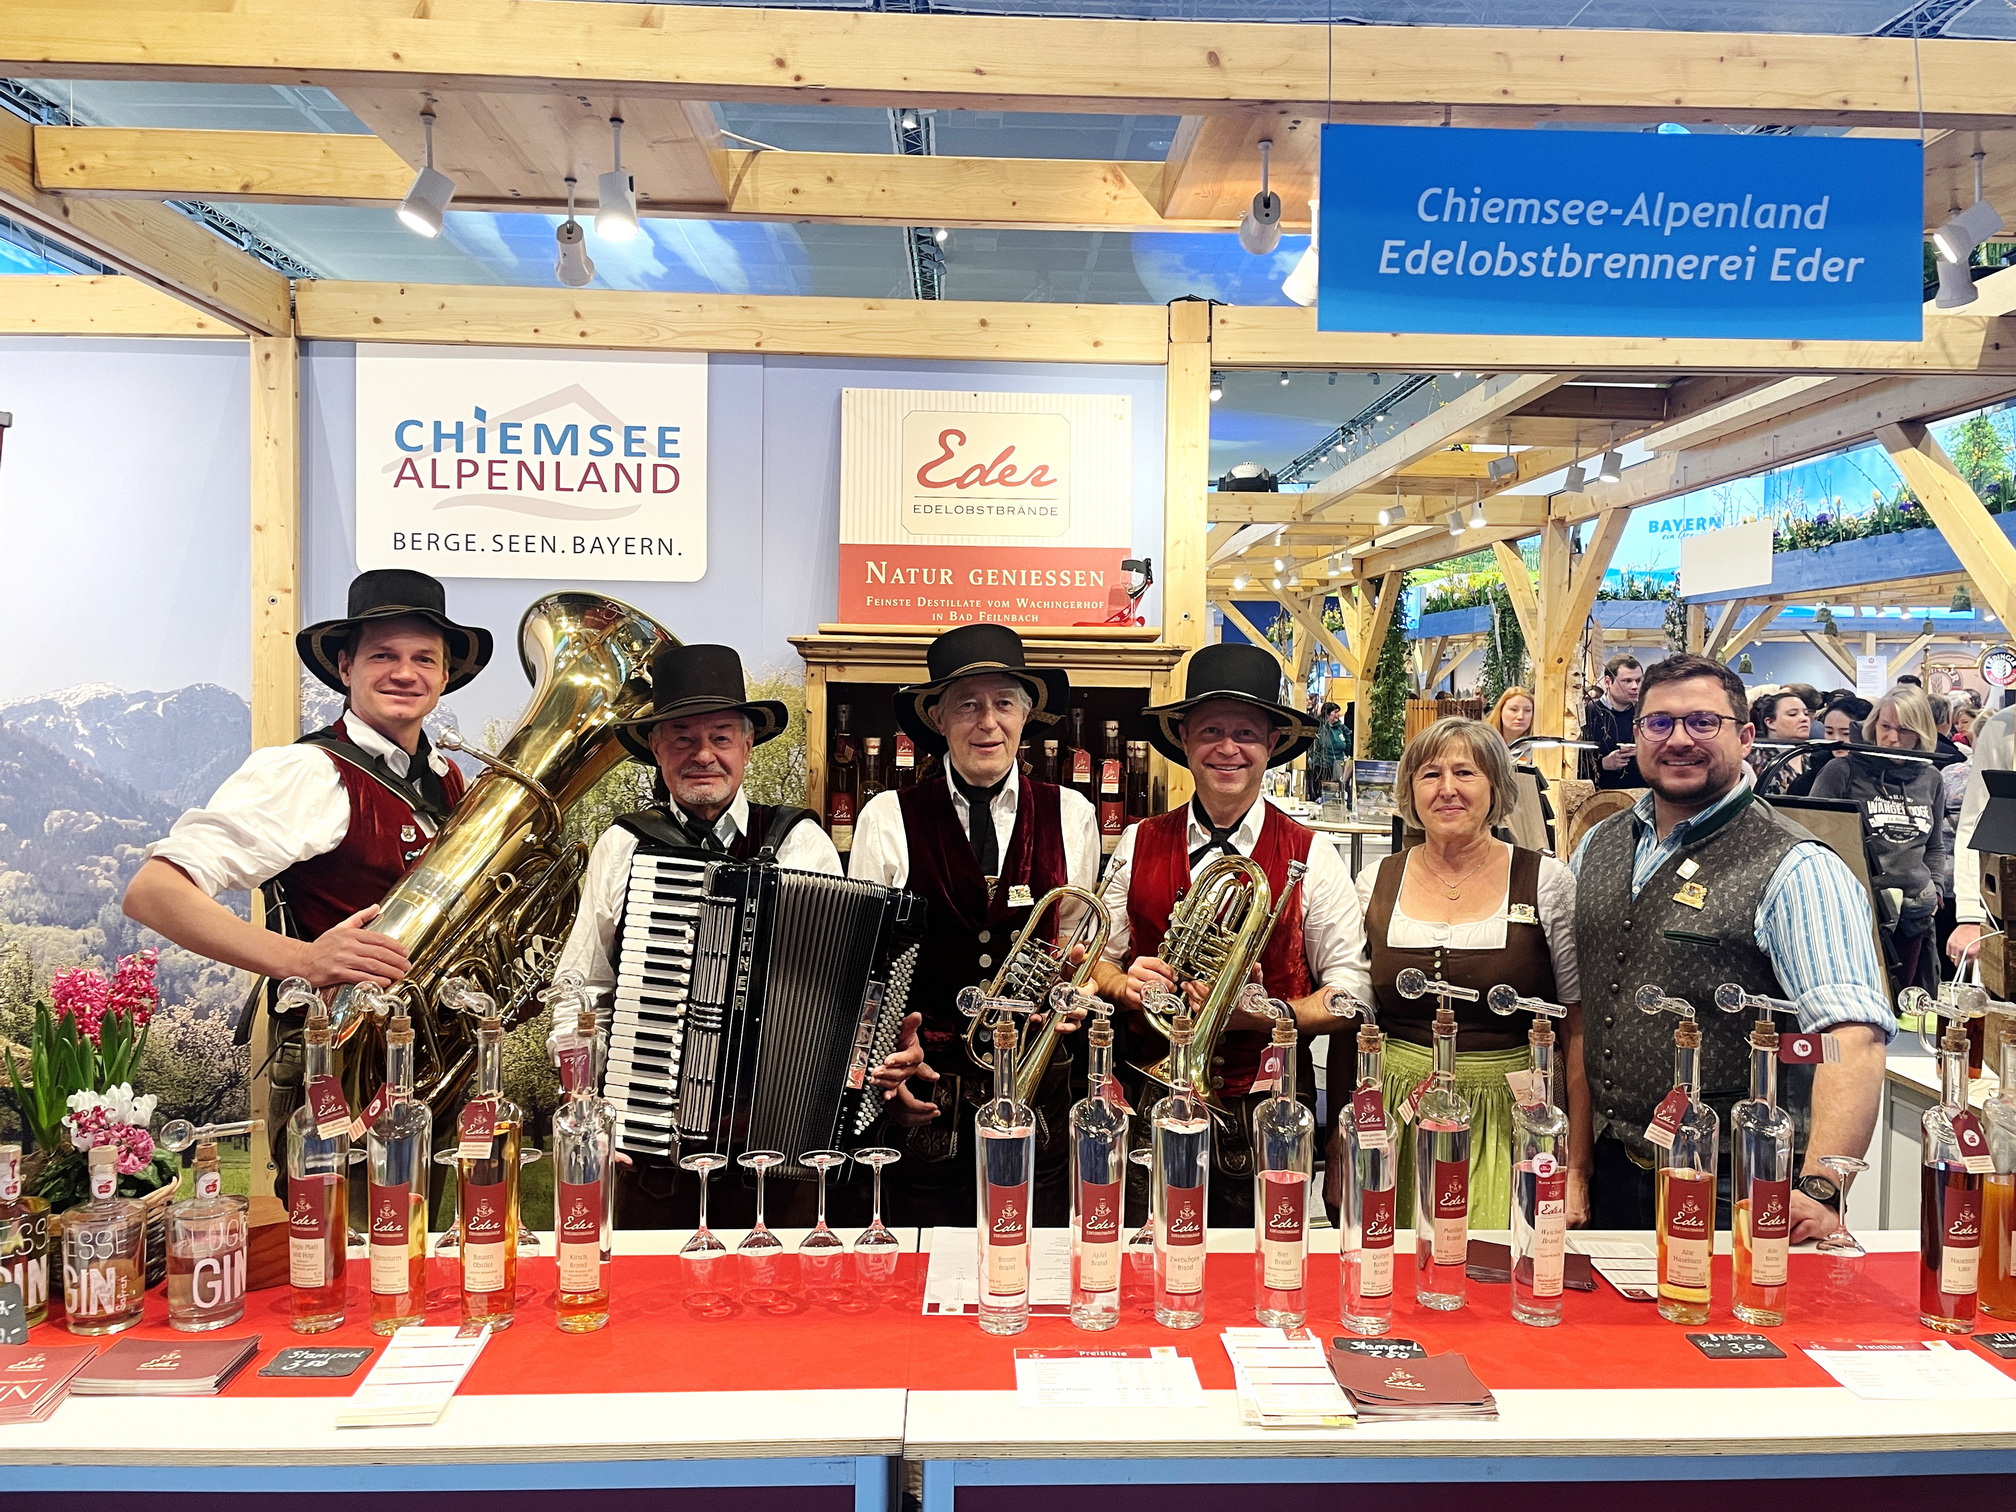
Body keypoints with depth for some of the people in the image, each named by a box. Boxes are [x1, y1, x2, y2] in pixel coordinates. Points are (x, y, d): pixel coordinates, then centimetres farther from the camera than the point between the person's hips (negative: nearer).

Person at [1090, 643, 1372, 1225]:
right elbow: (1097, 961, 10)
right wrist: (1125, 985, -12)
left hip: (1267, 1116, -1)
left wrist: (1266, 1013, -18)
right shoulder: (1138, 845, 4)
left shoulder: (1313, 858, -1)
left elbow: (1352, 993, -3)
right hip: (1152, 1106, 1)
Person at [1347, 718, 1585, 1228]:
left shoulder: (1546, 883, -2)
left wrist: (1577, 1169, -5)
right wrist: (1338, 1151, 6)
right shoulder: (1374, 884, 4)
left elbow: (1579, 1032, -1)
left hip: (1513, 1123, -1)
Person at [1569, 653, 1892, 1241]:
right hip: (1610, 1172, 6)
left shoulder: (1795, 871, -15)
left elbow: (1852, 1039, -26)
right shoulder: (1598, 846, 5)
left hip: (1730, 1195, -5)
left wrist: (1820, 1193, -38)